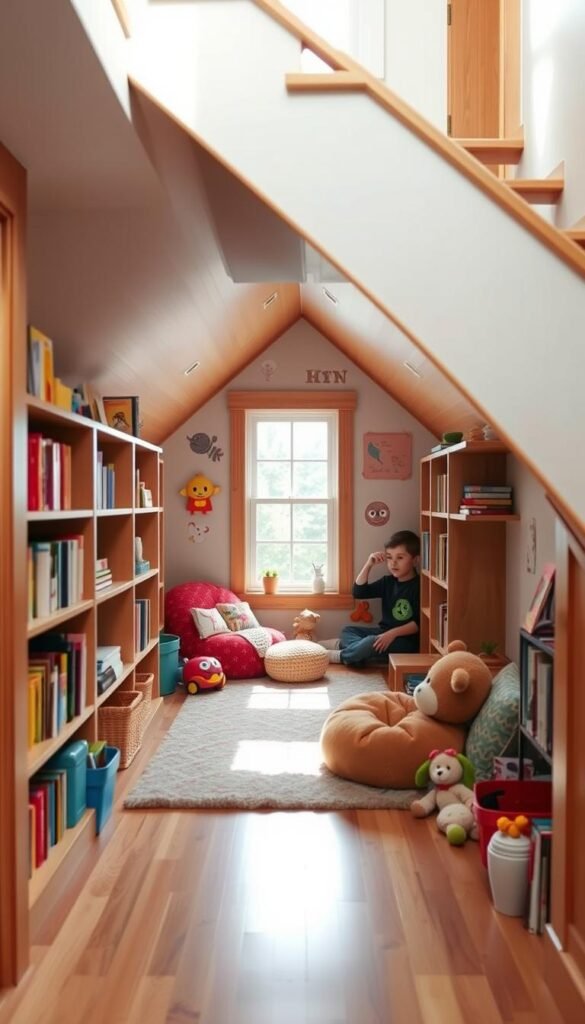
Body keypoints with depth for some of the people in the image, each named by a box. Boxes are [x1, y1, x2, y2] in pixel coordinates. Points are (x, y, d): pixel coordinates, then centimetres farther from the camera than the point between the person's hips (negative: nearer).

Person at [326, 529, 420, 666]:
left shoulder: (419, 586, -14)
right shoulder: (388, 581, 7)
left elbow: (419, 623, -20)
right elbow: (358, 592, 1)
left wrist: (393, 633, -28)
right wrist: (369, 565, -8)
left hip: (406, 640, -8)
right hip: (385, 633, 9)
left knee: (372, 642, -32)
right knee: (348, 630, 6)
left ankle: (340, 656, -11)